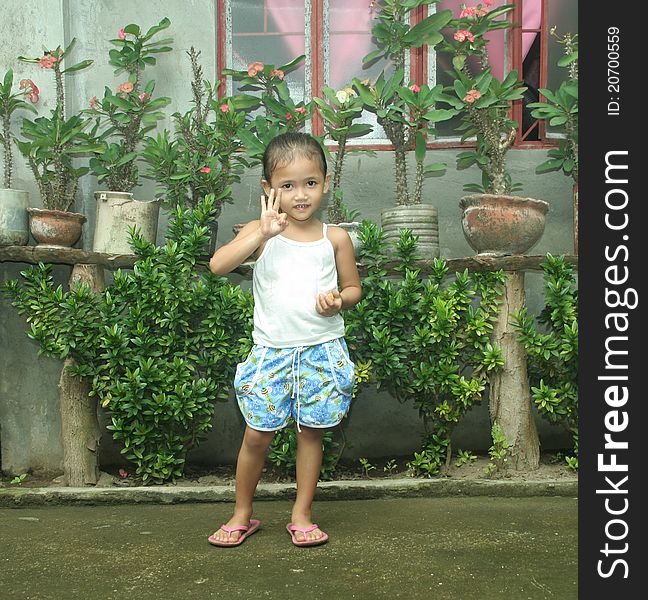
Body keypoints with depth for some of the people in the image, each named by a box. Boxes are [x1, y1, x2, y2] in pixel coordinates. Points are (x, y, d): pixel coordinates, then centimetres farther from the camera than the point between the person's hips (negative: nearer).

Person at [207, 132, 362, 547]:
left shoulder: (335, 238, 3)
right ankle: (242, 514, 24)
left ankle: (302, 514, 25)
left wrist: (338, 299, -10)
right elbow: (218, 265, -17)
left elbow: (354, 287, 13)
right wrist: (263, 234, -27)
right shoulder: (261, 233, -1)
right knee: (257, 434, 4)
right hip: (271, 352, -1)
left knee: (311, 432, 9)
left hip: (322, 351, 1)